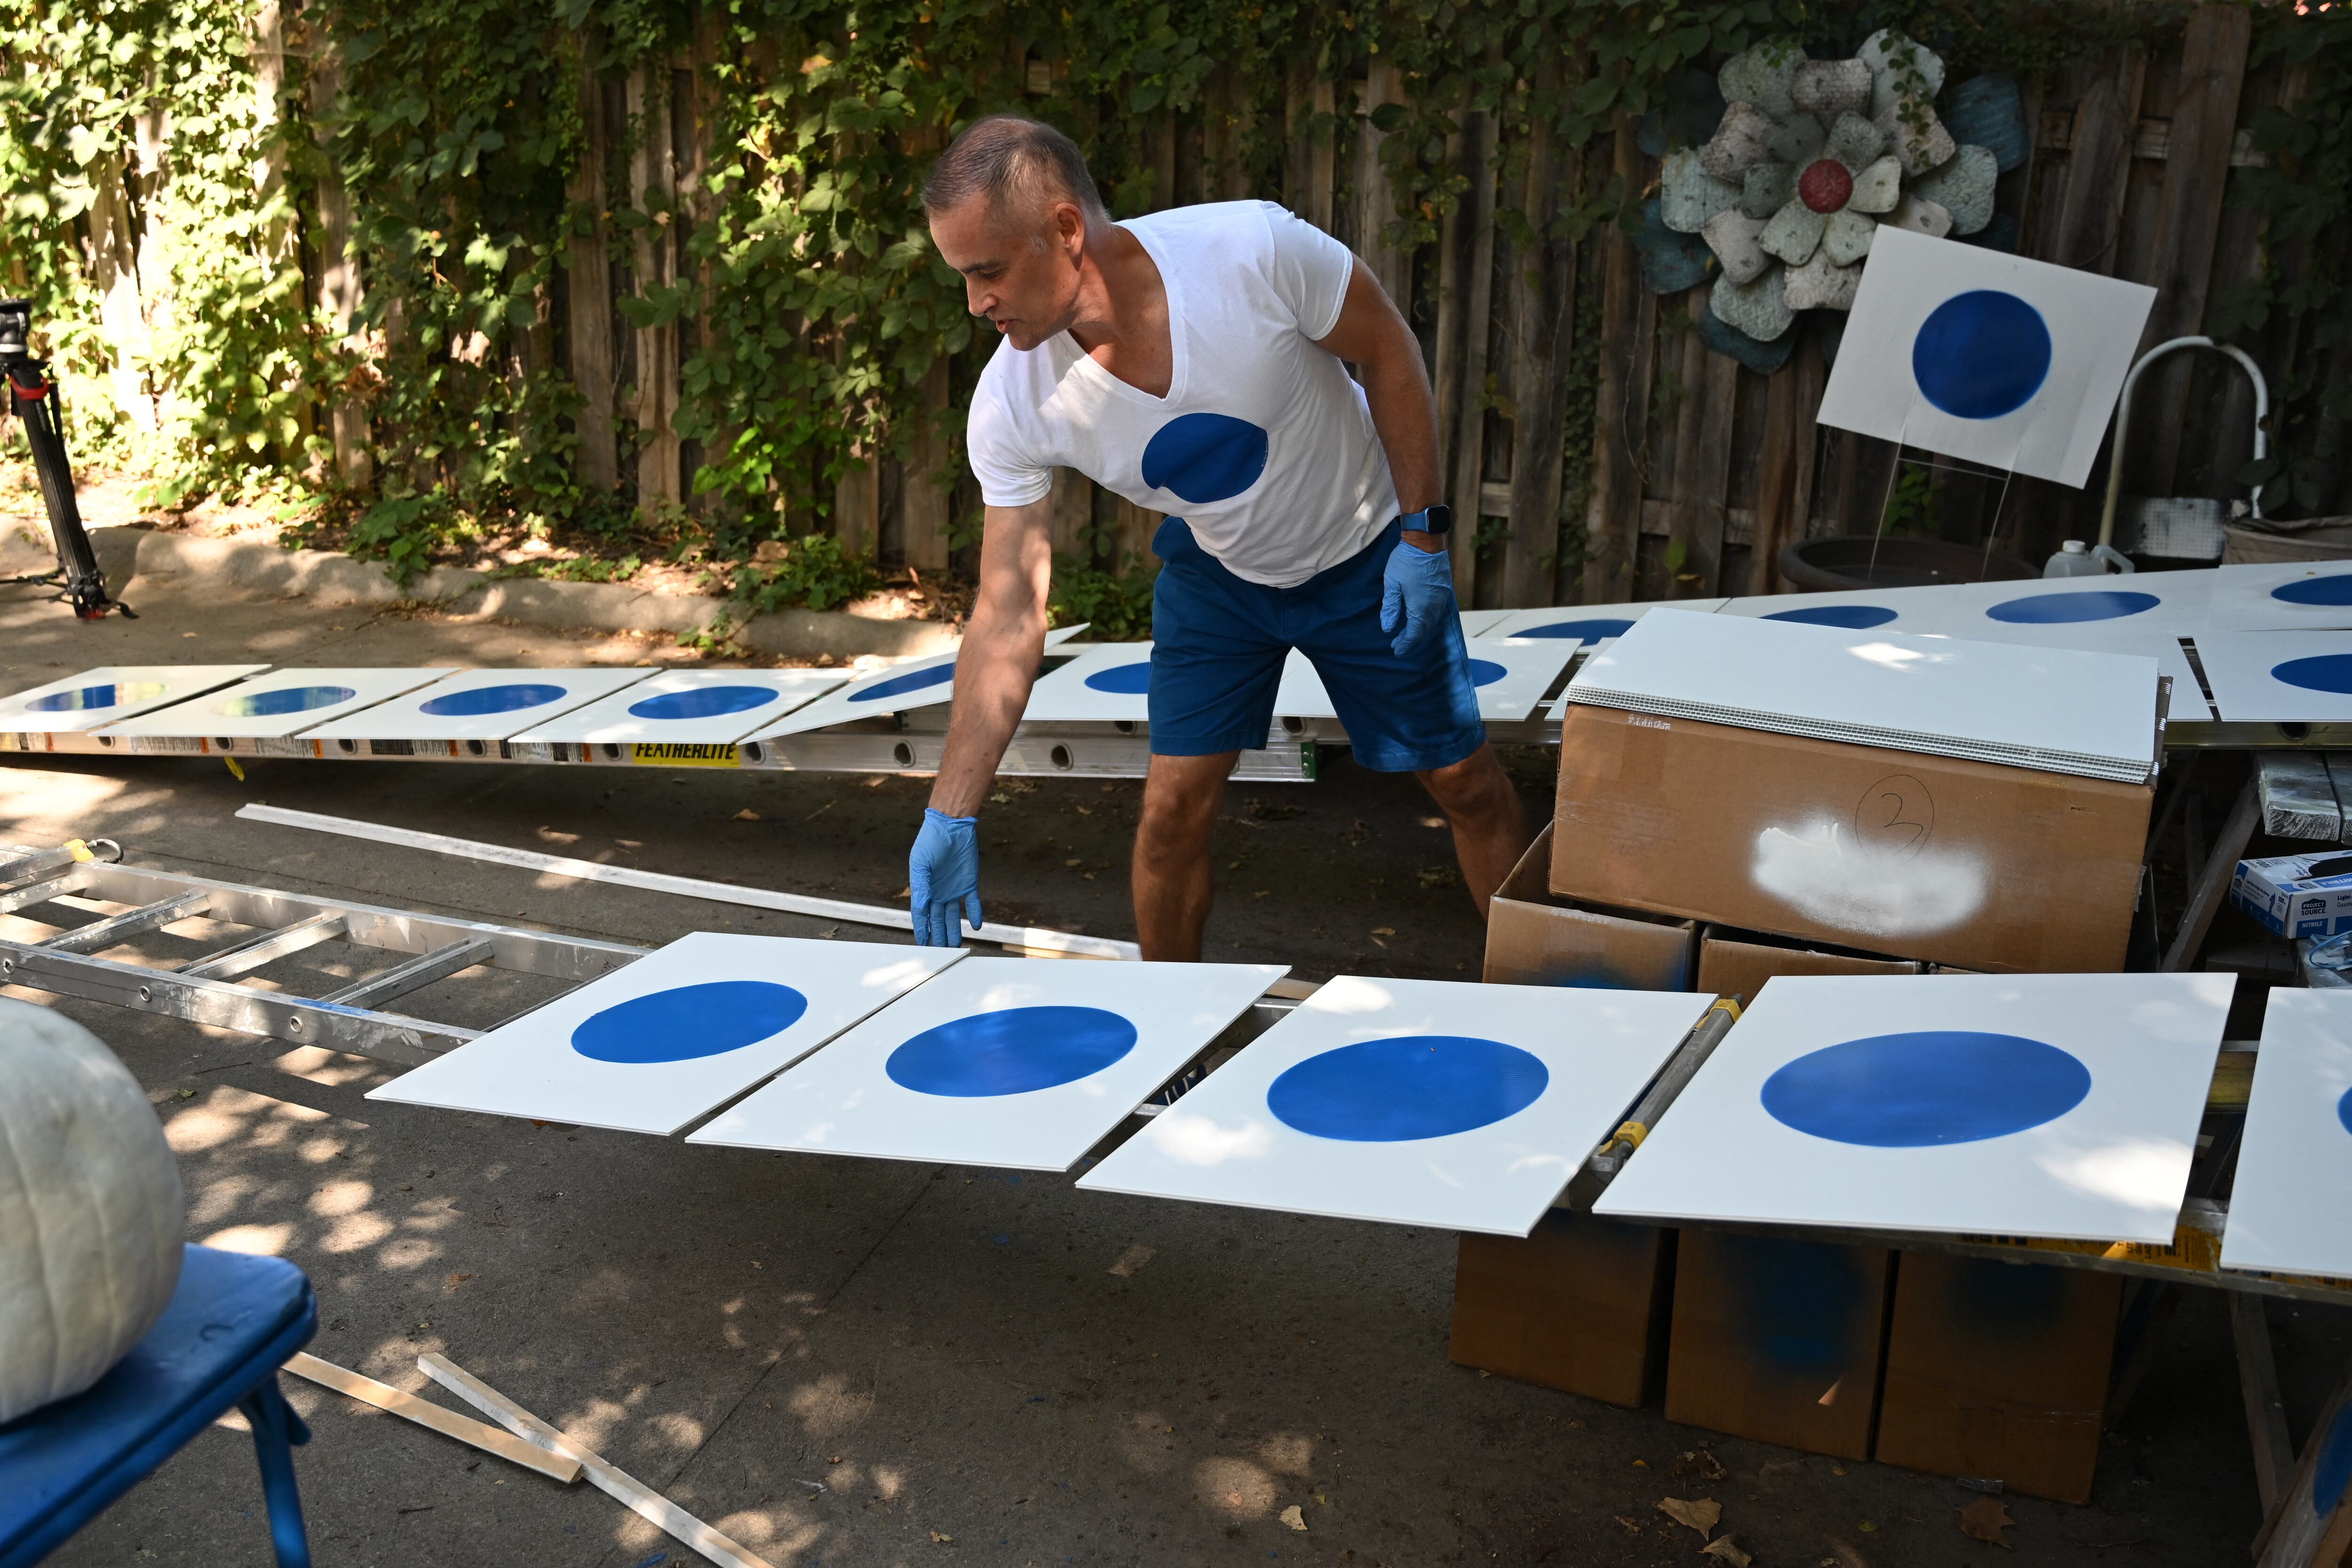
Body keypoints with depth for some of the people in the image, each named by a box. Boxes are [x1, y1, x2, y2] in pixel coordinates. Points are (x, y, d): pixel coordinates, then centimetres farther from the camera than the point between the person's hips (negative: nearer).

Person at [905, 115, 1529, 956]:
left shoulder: (1255, 248, -35)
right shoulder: (1011, 409, -25)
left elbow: (1389, 350, -16)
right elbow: (1008, 617, -19)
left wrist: (1423, 534, -15)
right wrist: (952, 816, -20)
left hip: (1368, 560, -1)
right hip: (1214, 574, 2)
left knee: (1467, 785, 6)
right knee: (1172, 809, -4)